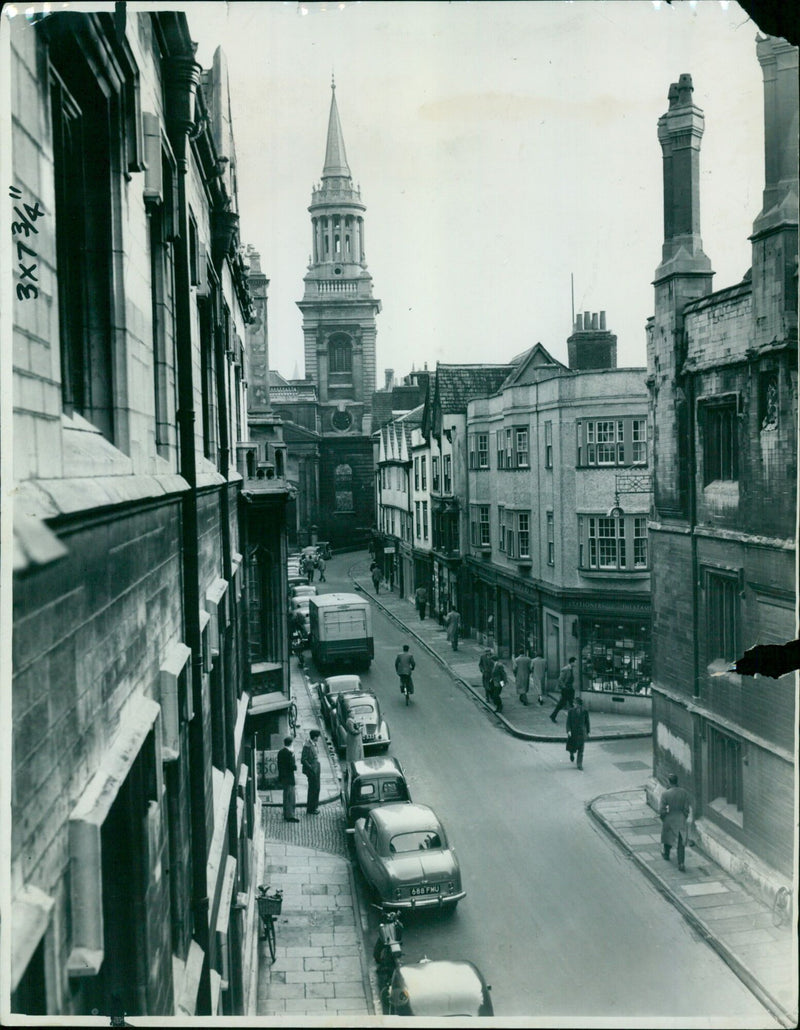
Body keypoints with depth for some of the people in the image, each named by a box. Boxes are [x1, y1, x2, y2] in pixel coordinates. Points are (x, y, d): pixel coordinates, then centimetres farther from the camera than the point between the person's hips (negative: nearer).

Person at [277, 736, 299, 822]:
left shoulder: (280, 752, 6)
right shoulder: (290, 753, -20)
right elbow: (293, 767, -22)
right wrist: (296, 763, 0)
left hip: (283, 778, 9)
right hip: (289, 778, -9)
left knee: (286, 796, 19)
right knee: (290, 797, -3)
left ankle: (286, 814, 27)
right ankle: (290, 816, -1)